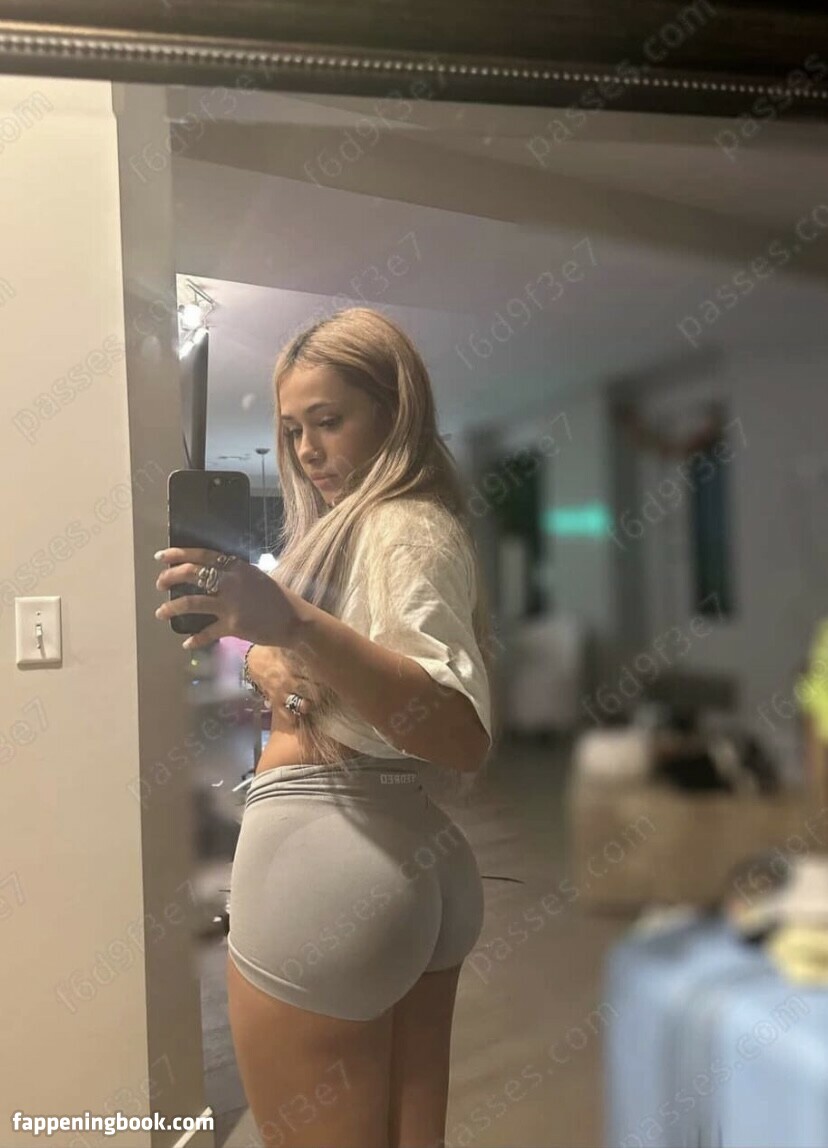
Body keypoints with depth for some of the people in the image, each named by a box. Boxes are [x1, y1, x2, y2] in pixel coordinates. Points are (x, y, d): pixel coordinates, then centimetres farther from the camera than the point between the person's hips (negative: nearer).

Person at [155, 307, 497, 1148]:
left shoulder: (406, 530, -14)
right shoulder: (355, 528, 18)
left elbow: (464, 737, -27)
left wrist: (297, 625, -38)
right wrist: (272, 663, -5)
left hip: (321, 853, -10)